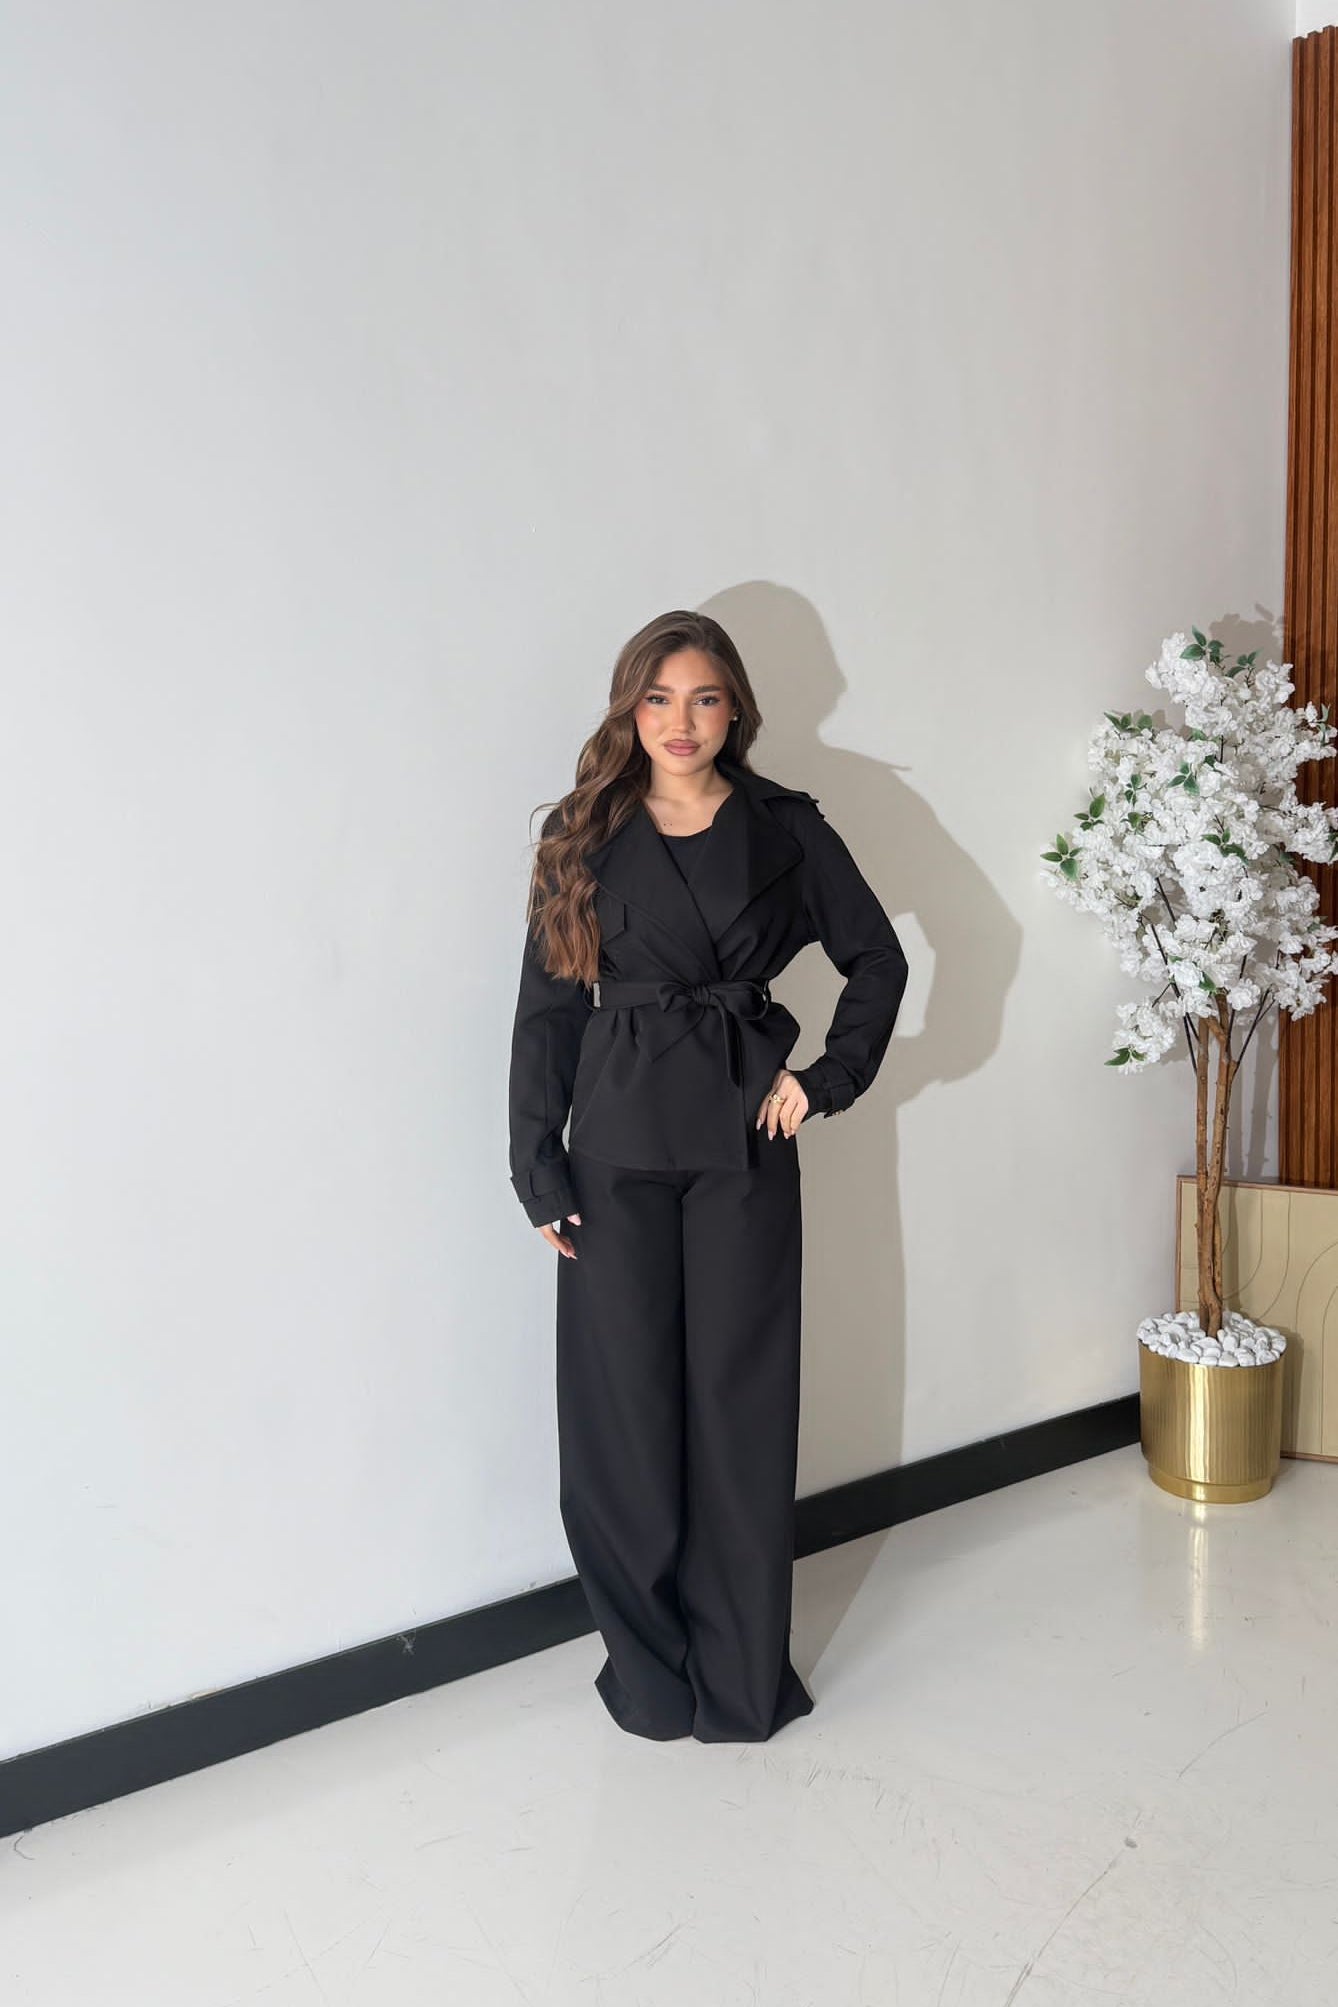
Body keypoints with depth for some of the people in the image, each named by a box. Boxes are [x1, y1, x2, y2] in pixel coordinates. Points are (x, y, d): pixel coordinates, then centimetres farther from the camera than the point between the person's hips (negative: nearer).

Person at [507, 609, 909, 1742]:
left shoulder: (786, 829, 2)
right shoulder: (586, 834, 3)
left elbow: (878, 958, 11)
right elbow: (548, 1006, 2)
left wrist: (827, 1078, 0)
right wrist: (540, 1169, -3)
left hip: (744, 1139, 0)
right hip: (618, 1142, 0)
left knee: (742, 1397, 6)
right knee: (624, 1399, 4)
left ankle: (742, 1674, 24)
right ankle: (649, 1665, 25)